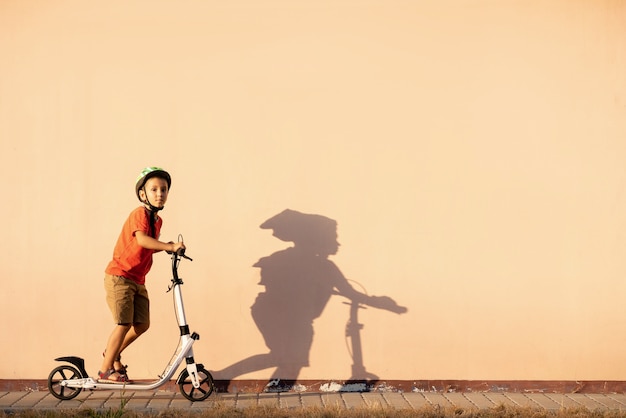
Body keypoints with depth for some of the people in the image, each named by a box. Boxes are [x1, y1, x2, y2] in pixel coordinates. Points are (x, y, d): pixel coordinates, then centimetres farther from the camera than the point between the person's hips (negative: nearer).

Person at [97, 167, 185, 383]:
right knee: (124, 323, -10)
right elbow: (142, 240, -31)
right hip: (119, 276, -8)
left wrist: (166, 247, -3)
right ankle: (105, 370, 4)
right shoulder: (140, 214, -15)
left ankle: (113, 354, 28)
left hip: (138, 280, 8)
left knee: (142, 324, 4)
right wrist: (169, 246, -33)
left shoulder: (157, 220, 12)